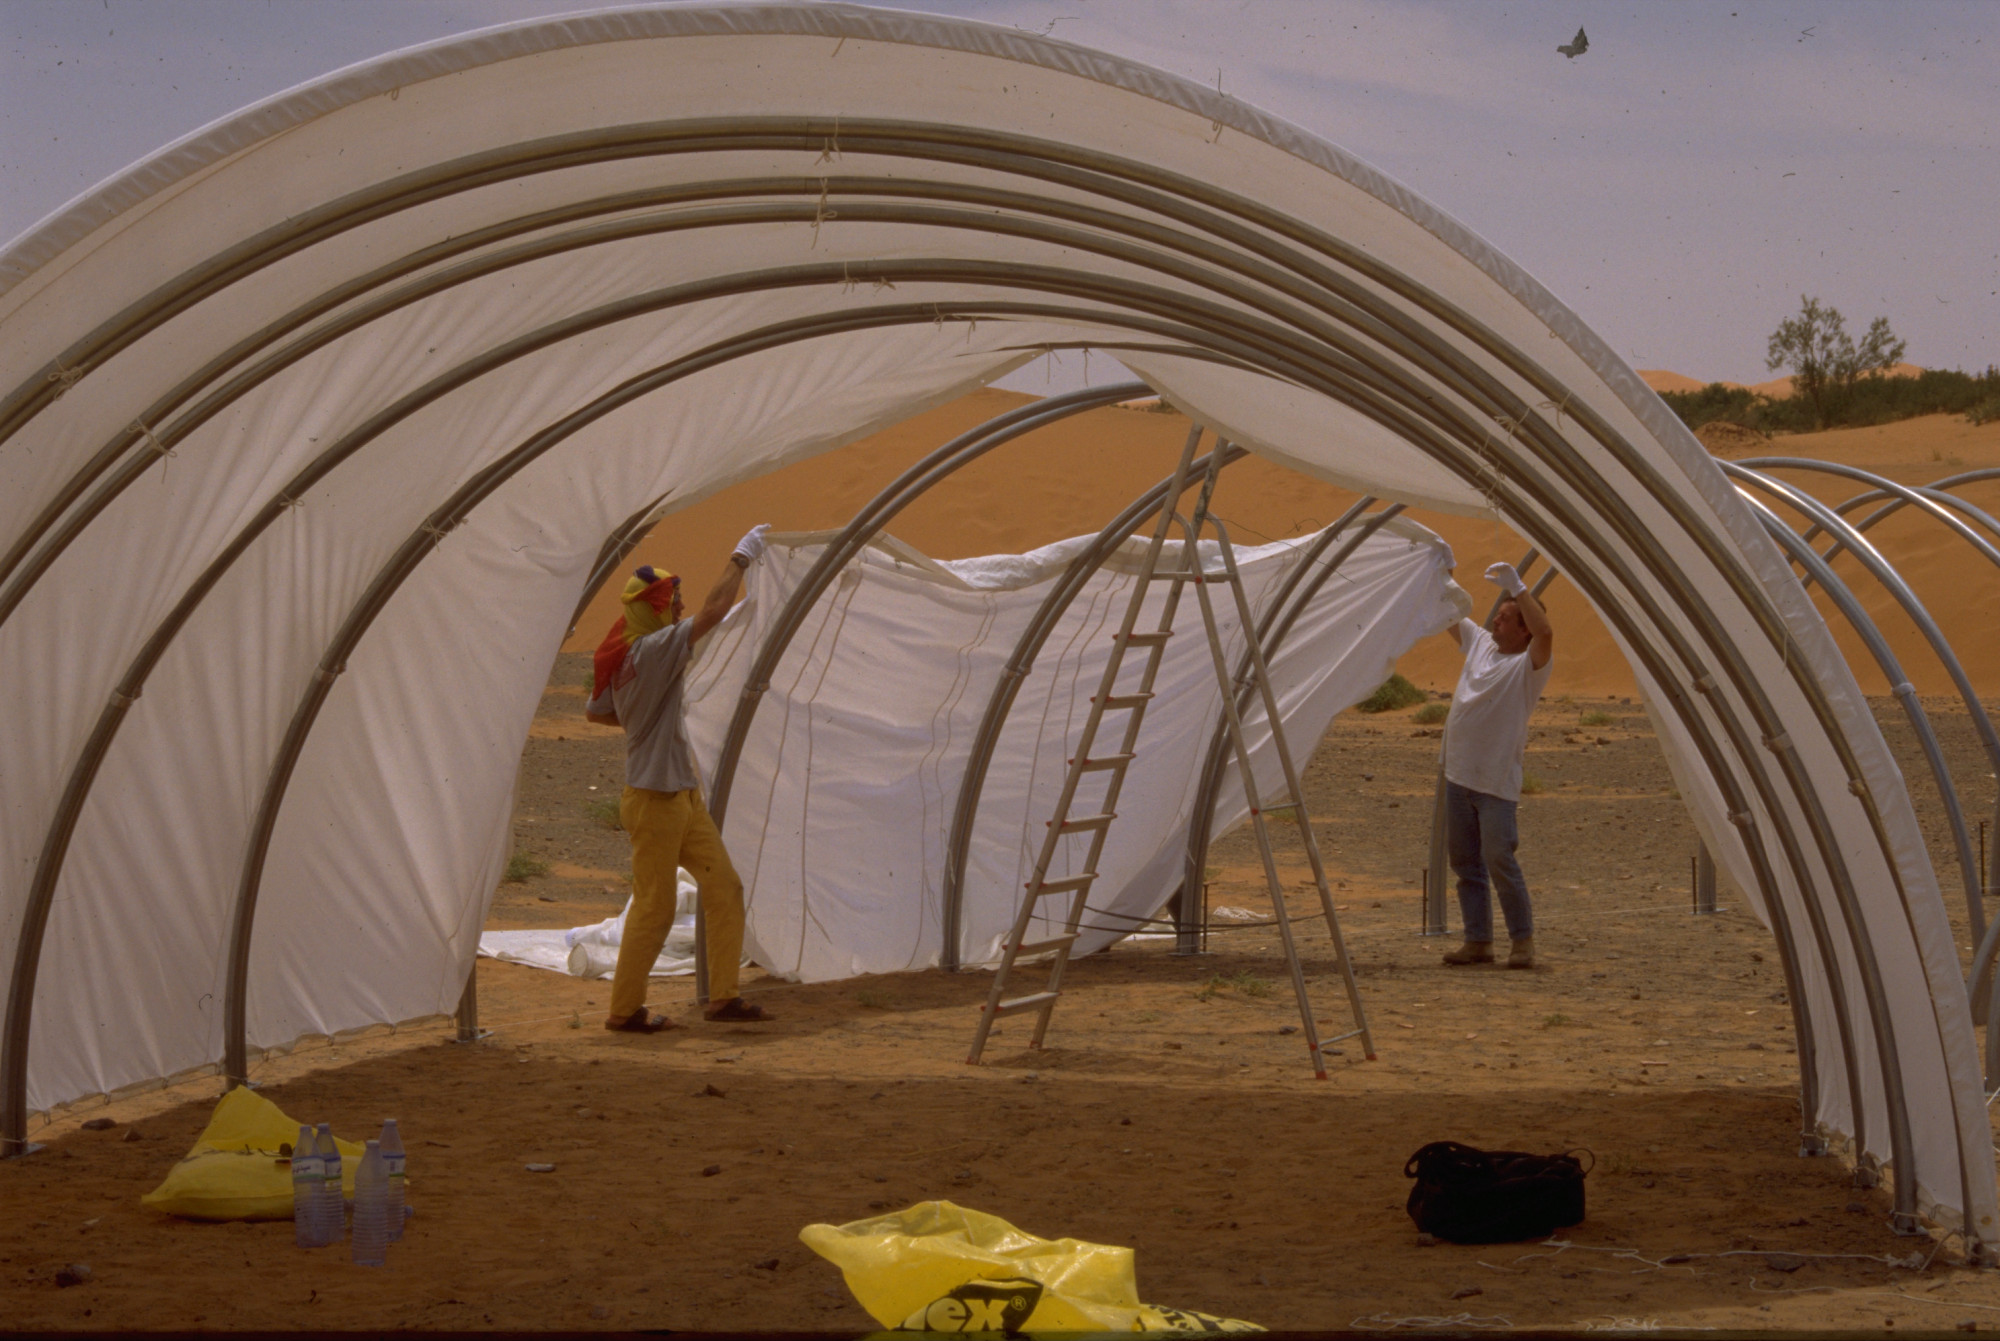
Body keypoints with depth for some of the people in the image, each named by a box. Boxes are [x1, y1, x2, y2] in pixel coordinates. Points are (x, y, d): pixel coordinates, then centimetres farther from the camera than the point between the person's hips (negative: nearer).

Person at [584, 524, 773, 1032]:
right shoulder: (650, 652, -20)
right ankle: (624, 1010, 9)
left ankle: (723, 996, 13)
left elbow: (595, 711, 22)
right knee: (654, 905, -2)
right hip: (653, 800, -10)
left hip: (683, 796, 10)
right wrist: (741, 557, -14)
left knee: (723, 886, 8)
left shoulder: (624, 659, 8)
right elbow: (714, 610, -23)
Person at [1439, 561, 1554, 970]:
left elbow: (1545, 633, -31)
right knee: (1465, 861, 9)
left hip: (1497, 782, -7)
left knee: (1499, 860, -11)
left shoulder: (1529, 665, -10)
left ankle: (1522, 940, 1)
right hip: (1459, 775, 7)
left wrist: (1516, 587, -30)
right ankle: (1478, 941, 16)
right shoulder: (1479, 642, 10)